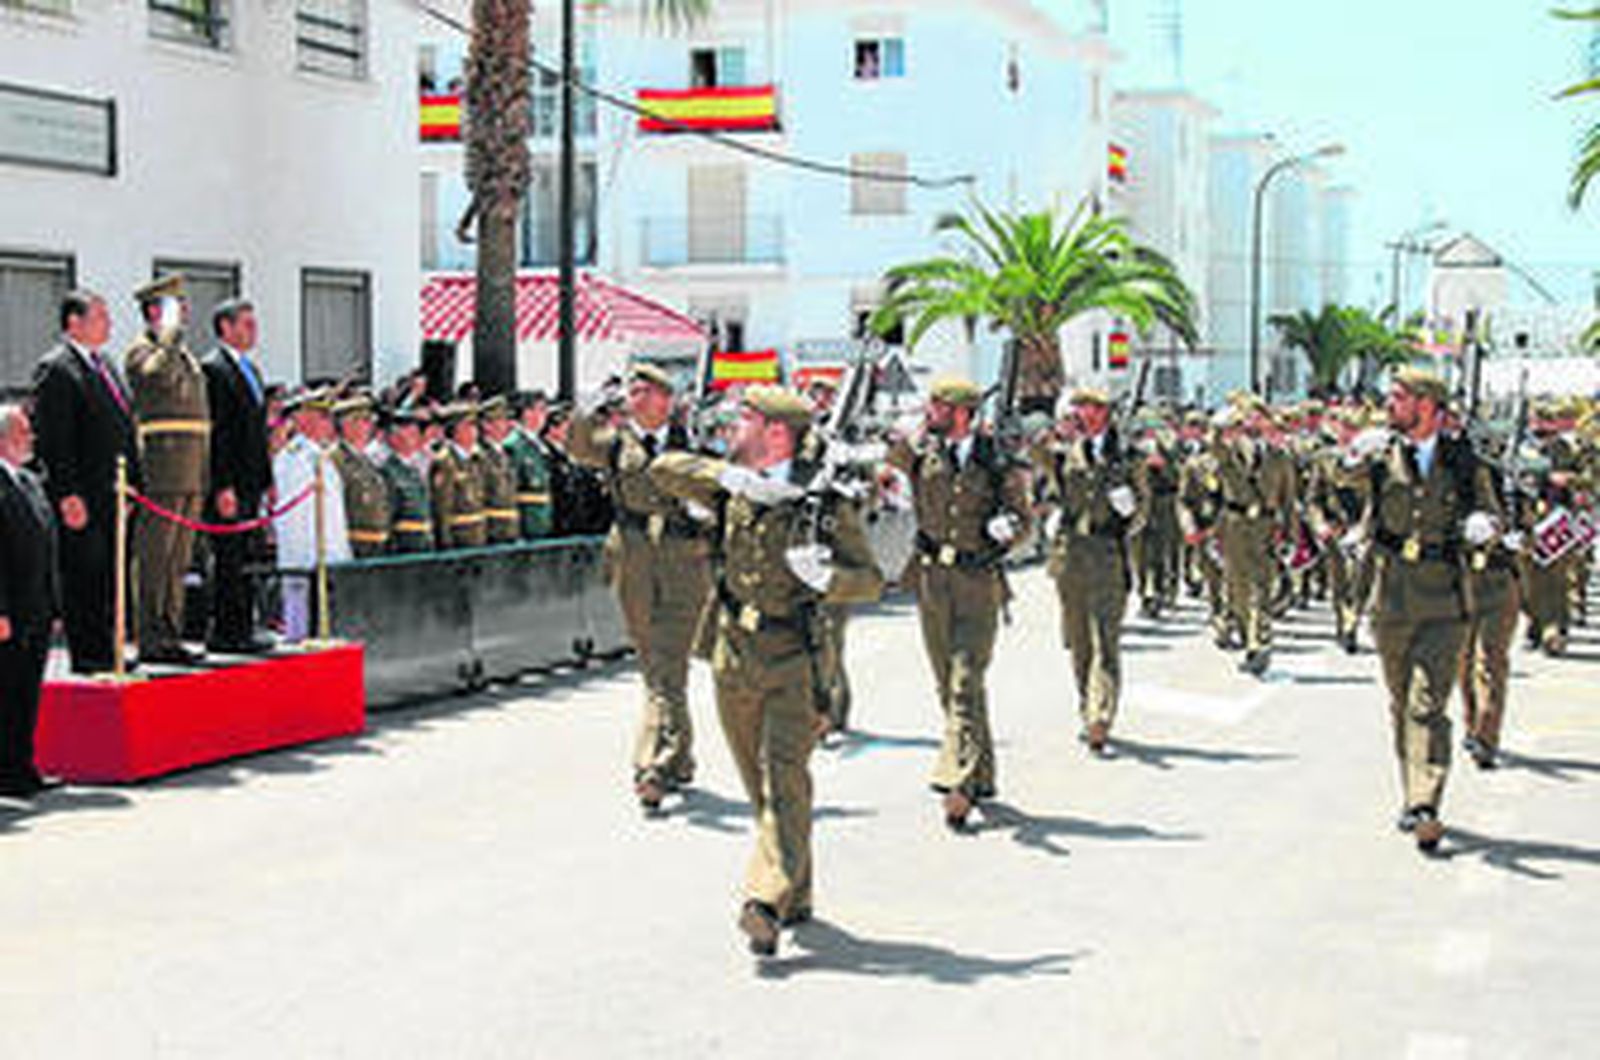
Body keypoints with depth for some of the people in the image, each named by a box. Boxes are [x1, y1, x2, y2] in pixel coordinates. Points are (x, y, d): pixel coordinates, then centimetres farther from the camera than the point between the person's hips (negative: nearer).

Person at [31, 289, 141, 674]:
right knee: (83, 577, -3)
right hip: (81, 498, -8)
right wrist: (67, 495, -19)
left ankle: (106, 649, 17)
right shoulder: (55, 368, -9)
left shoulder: (107, 365, 18)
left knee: (113, 574, 10)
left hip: (116, 494, 8)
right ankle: (87, 656, 3)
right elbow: (52, 440, -14)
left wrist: (135, 483, 16)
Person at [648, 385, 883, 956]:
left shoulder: (825, 503, -6)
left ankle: (767, 901, -23)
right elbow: (665, 469, -1)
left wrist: (825, 578, -23)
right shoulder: (731, 492, 7)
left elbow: (871, 581, -2)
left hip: (795, 659, -5)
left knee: (785, 780, -15)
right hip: (733, 662, 5)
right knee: (760, 787, 13)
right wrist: (732, 477, -12)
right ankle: (796, 897, 26)